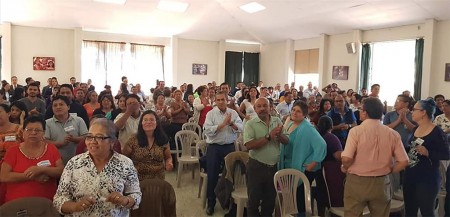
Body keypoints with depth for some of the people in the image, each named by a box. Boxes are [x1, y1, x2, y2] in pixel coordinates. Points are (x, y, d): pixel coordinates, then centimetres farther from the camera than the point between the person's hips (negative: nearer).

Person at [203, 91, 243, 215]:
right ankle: (211, 203, 19)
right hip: (214, 147, -2)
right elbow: (208, 131, -18)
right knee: (212, 176, 4)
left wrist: (231, 123, -21)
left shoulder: (233, 113, 2)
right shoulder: (211, 114, -6)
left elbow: (241, 128, -5)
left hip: (229, 147, 3)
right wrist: (223, 123, -21)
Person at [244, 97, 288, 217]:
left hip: (274, 166, 4)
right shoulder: (250, 124, -9)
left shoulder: (277, 121, 4)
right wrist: (269, 136, -25)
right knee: (254, 199, 10)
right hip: (256, 166, -4)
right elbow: (249, 145, -22)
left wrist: (279, 135, -20)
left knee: (270, 199, 18)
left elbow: (286, 141, 1)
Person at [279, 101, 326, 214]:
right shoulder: (290, 124, 5)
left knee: (302, 196, 5)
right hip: (290, 167, 8)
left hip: (303, 169, -7)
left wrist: (313, 164, -24)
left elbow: (321, 145, -28)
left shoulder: (307, 128, -19)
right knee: (296, 196, 19)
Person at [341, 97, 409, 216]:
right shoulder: (393, 134, -2)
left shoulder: (356, 131, -13)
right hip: (381, 183, 4)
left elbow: (346, 158, -21)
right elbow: (403, 161, -3)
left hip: (357, 182, -3)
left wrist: (344, 168, -1)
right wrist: (388, 171, 12)